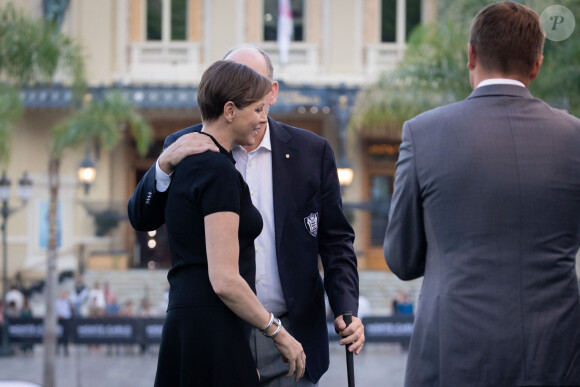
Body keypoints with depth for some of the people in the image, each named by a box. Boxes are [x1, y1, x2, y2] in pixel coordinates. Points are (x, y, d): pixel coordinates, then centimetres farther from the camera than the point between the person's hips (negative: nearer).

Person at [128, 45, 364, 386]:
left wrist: (347, 310, -6)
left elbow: (336, 241, 8)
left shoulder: (311, 152, 5)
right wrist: (166, 164, -20)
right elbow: (142, 219, -2)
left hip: (290, 338, 1)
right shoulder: (190, 148, 3)